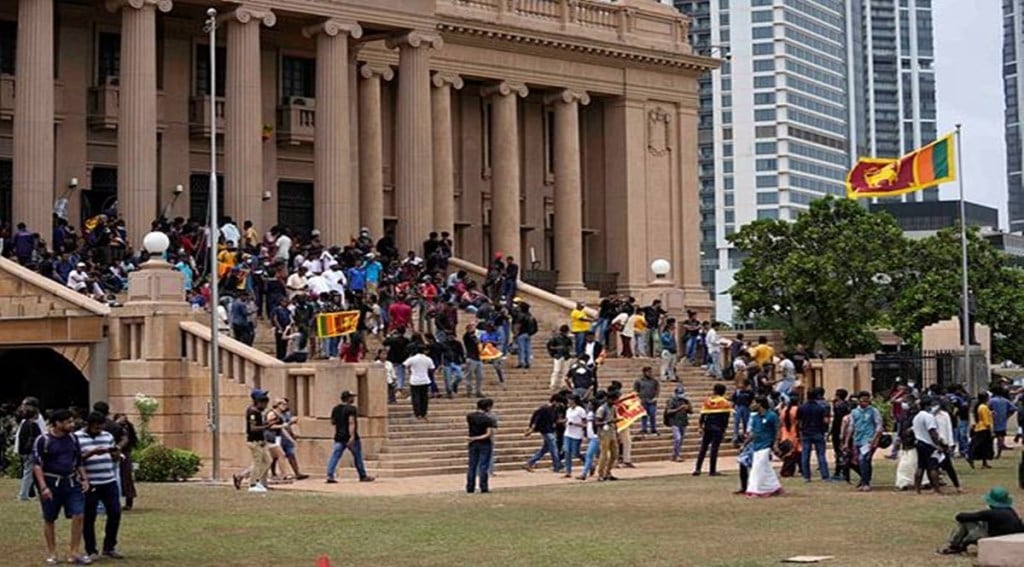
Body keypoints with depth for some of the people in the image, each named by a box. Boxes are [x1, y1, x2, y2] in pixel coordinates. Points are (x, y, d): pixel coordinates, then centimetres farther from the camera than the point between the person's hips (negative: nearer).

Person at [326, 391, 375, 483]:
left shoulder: (336, 409, 10)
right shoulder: (351, 409, -11)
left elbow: (332, 422, 19)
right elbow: (351, 422, -23)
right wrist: (352, 436, -29)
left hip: (339, 437, 6)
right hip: (350, 437, -6)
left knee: (335, 456, -2)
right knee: (357, 457, 8)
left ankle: (330, 476, -16)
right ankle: (363, 476, 18)